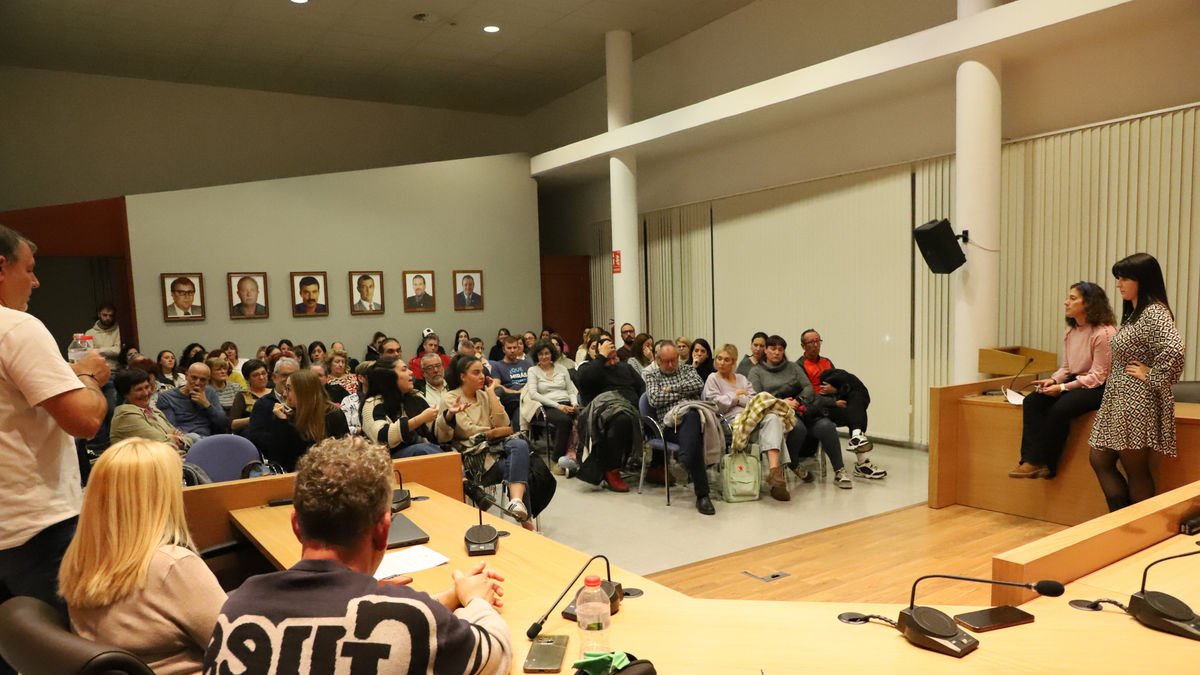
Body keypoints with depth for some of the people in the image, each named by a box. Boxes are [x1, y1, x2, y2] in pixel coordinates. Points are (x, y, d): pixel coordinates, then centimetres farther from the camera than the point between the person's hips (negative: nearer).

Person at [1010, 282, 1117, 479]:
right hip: (1074, 382, 8)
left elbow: (1098, 376, -17)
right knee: (1031, 402, -15)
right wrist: (1053, 380, -6)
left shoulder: (1104, 333, -16)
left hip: (1097, 388, -8)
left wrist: (1063, 388, -22)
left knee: (1059, 409, -31)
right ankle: (1033, 460, -21)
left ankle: (1045, 464, -16)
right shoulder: (1070, 332, 10)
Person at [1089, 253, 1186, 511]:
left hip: (1137, 403, -10)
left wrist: (1151, 377, -21)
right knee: (1100, 461, 11)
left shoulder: (1154, 312, -16)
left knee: (1136, 471, 1)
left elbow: (1174, 349, -33)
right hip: (1120, 401, 10)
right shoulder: (1134, 313, 14)